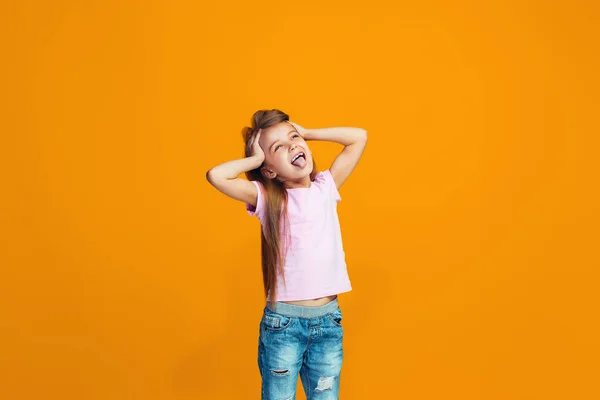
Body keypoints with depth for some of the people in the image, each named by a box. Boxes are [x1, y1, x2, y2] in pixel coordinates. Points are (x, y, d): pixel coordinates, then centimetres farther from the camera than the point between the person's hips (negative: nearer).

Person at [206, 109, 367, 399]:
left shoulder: (326, 187, 6)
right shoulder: (266, 197, -4)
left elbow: (359, 137, 7)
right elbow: (216, 175, -18)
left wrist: (306, 133, 5)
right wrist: (256, 159, -4)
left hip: (328, 320, 3)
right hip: (283, 322, -3)